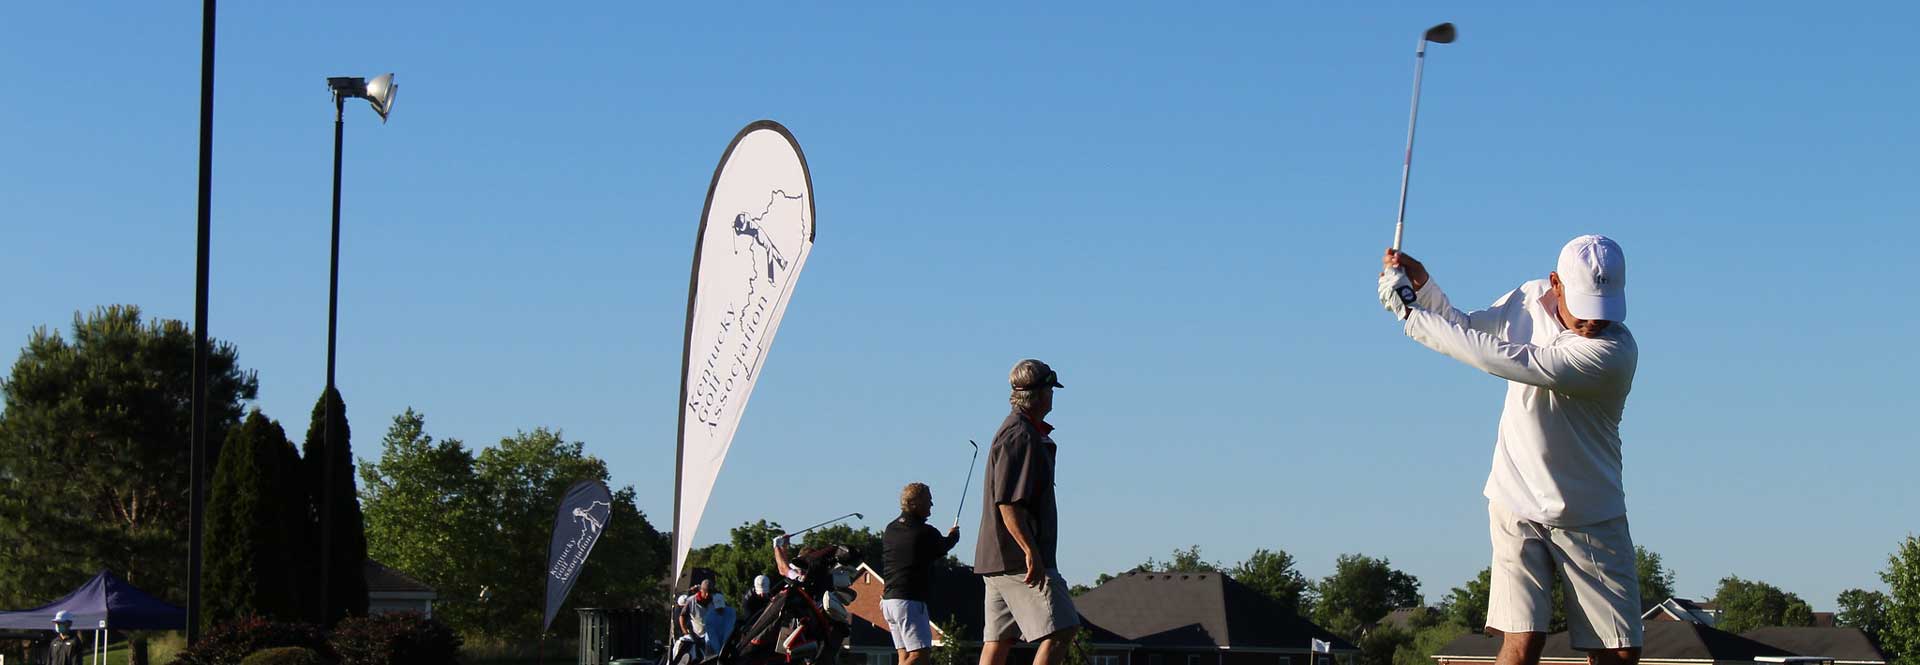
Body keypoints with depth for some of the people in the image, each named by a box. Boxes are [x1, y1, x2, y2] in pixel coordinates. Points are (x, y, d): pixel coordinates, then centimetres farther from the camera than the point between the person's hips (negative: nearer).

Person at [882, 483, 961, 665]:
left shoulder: (890, 529, 9)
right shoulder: (926, 533, -12)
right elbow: (942, 547, 9)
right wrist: (953, 535, 32)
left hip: (889, 601, 9)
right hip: (910, 601, -9)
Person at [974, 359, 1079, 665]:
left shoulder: (1015, 431, 20)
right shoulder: (1021, 436, -13)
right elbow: (1008, 503, -22)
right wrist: (1031, 551, -25)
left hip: (997, 559, 11)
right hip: (1019, 559, -11)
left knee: (999, 640, 7)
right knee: (1061, 629, -12)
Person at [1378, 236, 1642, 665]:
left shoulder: (1615, 352, -23)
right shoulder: (1530, 298, -3)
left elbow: (1502, 359, -27)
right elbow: (1464, 330, 16)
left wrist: (1411, 312, -22)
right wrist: (1422, 288, -3)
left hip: (1590, 518, -2)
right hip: (1519, 505, 2)